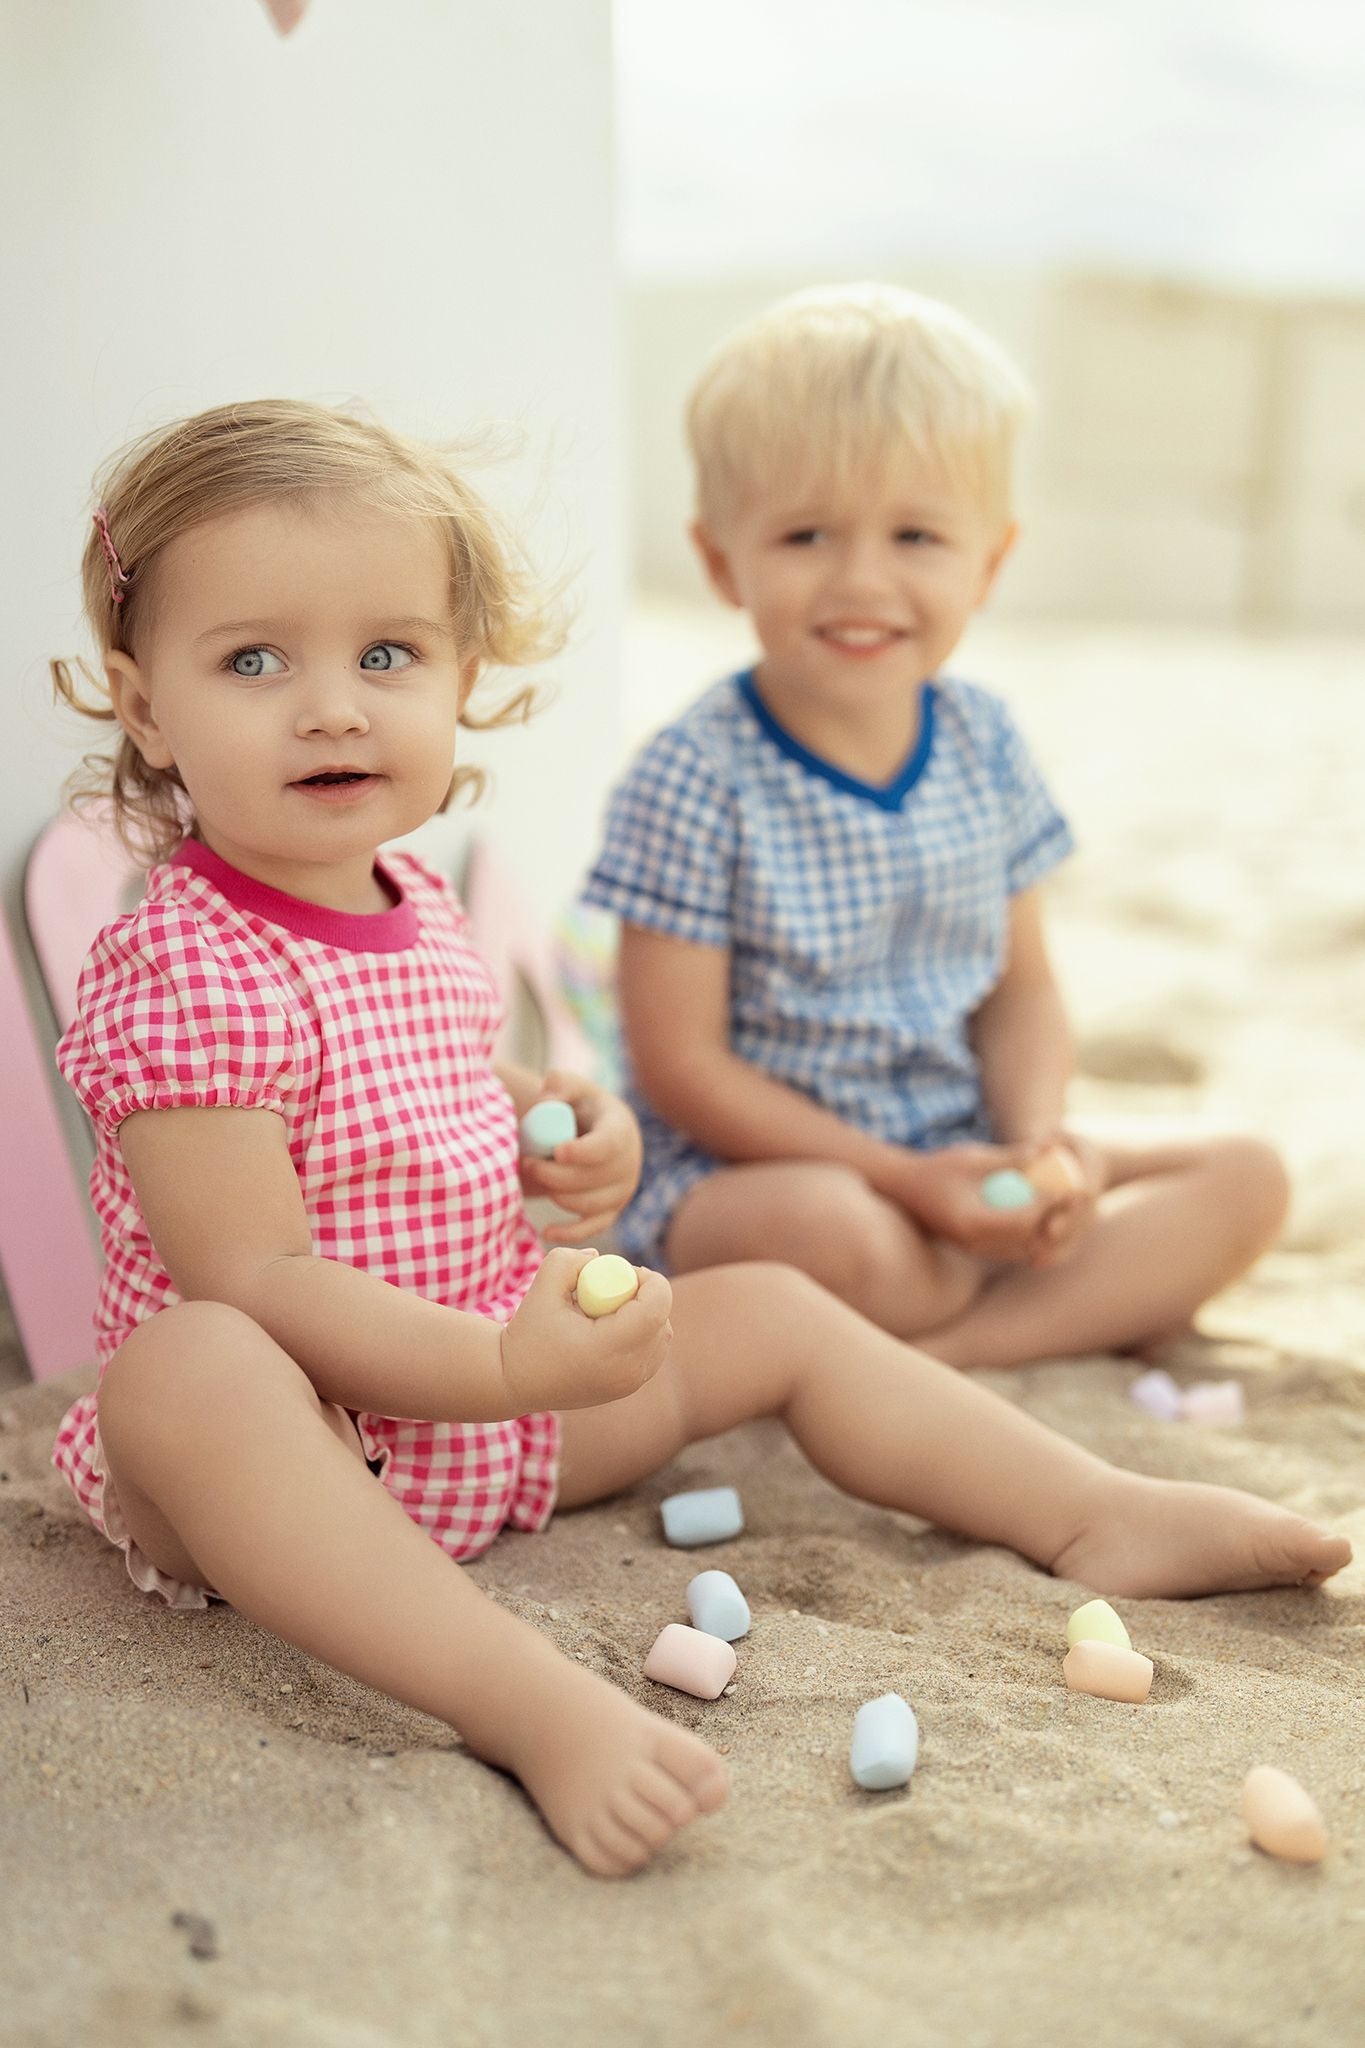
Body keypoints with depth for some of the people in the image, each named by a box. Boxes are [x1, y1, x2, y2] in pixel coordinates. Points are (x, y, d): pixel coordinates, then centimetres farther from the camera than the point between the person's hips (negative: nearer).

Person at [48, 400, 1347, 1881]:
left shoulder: (419, 911, 4)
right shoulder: (179, 976, -22)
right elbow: (251, 1283, -26)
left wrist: (553, 1130, 1)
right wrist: (505, 1368, -33)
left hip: (494, 1394, 8)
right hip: (290, 1467, -8)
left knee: (772, 1314, 7)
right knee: (183, 1368, -41)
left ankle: (1095, 1514, 12)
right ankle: (538, 1707, -47)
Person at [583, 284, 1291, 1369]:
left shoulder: (985, 746, 2)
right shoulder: (695, 781, -16)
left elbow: (1021, 991, 9)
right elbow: (680, 1066, -16)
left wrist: (1040, 1137, -12)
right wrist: (906, 1180, -20)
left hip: (965, 1160, 7)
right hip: (749, 1169, -6)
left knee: (1247, 1177, -6)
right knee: (826, 1232, -39)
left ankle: (946, 1345, -19)